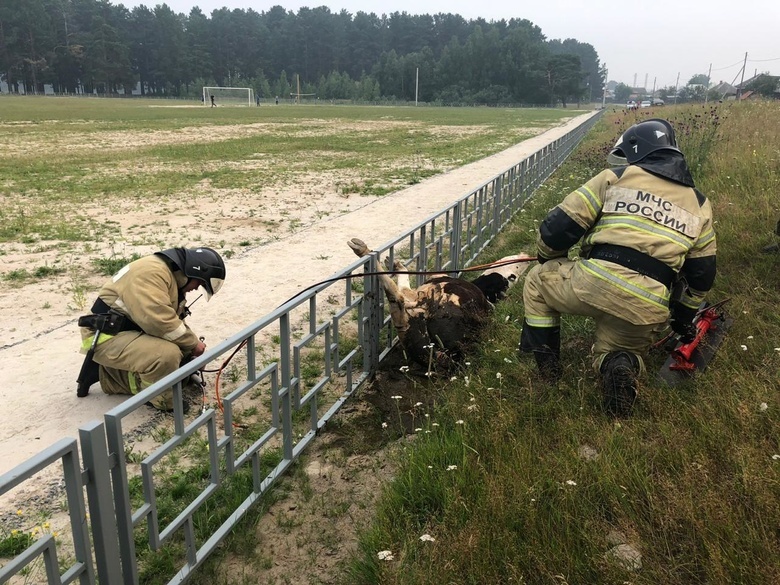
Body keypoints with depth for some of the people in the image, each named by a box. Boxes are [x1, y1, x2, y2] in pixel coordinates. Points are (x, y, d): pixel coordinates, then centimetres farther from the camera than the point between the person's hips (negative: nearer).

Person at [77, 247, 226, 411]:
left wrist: (192, 344, 3)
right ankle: (163, 401, -3)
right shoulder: (151, 272, -24)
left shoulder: (173, 277, 10)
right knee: (167, 354, -31)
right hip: (108, 337, -11)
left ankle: (105, 375, 18)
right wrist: (193, 343, -19)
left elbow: (173, 319, 17)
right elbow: (159, 321, -31)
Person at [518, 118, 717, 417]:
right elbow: (701, 274, 25)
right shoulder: (699, 205, 22)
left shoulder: (615, 177, 10)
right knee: (623, 347, 32)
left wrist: (548, 262, 26)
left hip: (594, 284, -3)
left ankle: (545, 362, 17)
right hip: (647, 308, 4)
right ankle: (624, 364, -6)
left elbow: (559, 226, 6)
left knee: (537, 281, 26)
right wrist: (684, 318, 39)